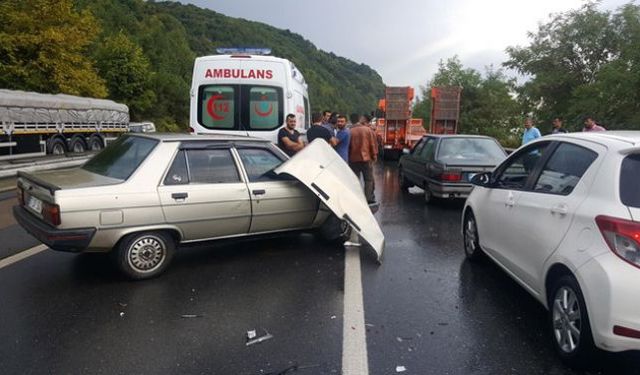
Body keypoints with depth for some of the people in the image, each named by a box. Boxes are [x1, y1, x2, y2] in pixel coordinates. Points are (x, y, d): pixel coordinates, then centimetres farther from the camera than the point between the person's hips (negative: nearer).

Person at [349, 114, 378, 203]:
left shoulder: (351, 131, 0)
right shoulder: (369, 130, -7)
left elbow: (348, 145, 6)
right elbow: (373, 145, -3)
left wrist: (349, 156, 15)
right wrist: (374, 156, 9)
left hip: (353, 159, 3)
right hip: (366, 159, -3)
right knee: (369, 180, 7)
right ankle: (368, 198, 4)